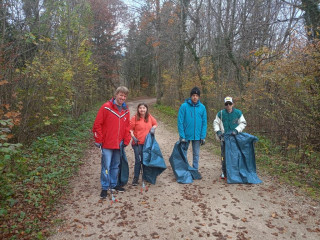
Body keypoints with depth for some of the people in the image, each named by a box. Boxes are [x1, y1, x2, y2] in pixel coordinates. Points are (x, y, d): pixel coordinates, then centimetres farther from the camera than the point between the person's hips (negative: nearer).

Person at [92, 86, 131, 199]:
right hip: (107, 144, -5)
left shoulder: (126, 110, 7)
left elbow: (127, 127, 13)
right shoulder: (106, 107, -10)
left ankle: (113, 184, 32)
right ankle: (105, 188, 16)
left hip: (118, 144, 5)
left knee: (116, 165, 16)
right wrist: (98, 140, -10)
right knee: (106, 166, 0)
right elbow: (97, 124, -10)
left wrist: (126, 141, 9)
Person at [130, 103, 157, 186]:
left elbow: (155, 124, 21)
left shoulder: (150, 117, 5)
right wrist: (133, 137, -18)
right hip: (138, 143, -4)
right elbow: (130, 130, -6)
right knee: (138, 160, -2)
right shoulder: (135, 118, -6)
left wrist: (153, 128, 0)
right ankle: (136, 179, 11)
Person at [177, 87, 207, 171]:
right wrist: (182, 136, -14)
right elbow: (180, 122, -10)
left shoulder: (202, 107, -1)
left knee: (196, 154, 13)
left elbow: (204, 123, 2)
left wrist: (203, 136, -3)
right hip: (186, 135, -2)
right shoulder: (184, 106, -9)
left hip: (197, 136, 2)